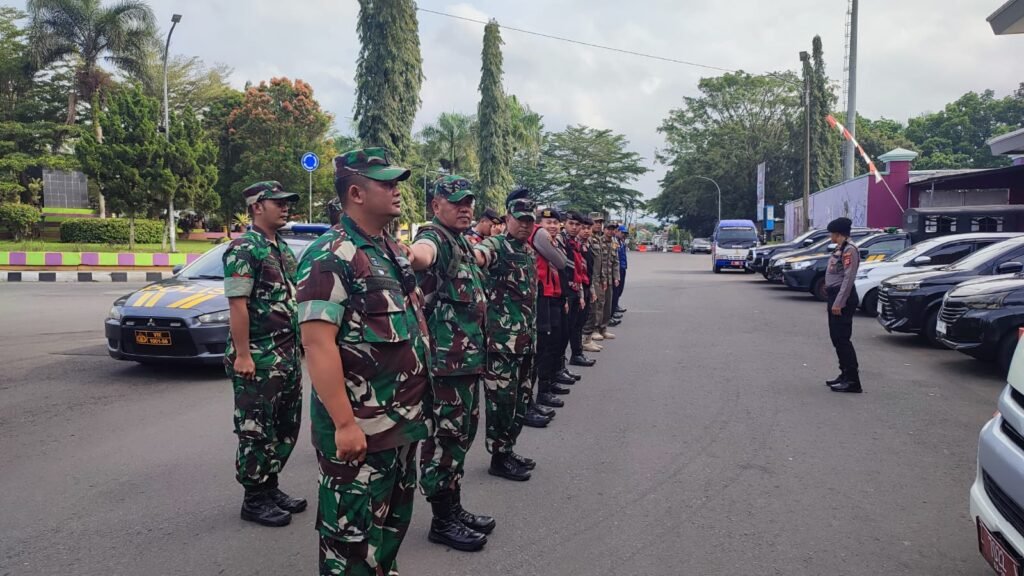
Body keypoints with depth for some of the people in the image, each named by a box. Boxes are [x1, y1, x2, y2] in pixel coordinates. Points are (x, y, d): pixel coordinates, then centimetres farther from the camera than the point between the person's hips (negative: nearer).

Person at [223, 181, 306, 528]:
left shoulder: (284, 249, 15)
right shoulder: (243, 249, -12)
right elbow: (237, 303, -18)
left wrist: (300, 344, 17)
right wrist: (242, 355, -22)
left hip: (288, 355, 9)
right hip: (259, 358, -9)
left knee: (285, 427, 15)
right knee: (257, 431, 2)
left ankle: (270, 488, 28)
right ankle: (254, 500, 13)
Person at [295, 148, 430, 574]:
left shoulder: (395, 251, 10)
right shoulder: (331, 257, -17)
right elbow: (318, 343, -23)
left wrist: (416, 402, 18)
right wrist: (344, 423, -26)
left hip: (404, 420, 9)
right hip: (359, 427, -8)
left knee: (395, 518, 22)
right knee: (351, 532, 6)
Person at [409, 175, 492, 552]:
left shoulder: (462, 241, 13)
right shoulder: (435, 237, -17)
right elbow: (423, 252, -43)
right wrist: (412, 255, -64)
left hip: (468, 356, 10)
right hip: (446, 358, -10)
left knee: (461, 434, 18)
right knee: (444, 437, 1)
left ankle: (454, 509, 31)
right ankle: (442, 521, 13)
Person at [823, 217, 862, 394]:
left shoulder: (849, 250, -14)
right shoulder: (839, 249, 15)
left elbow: (848, 278, -20)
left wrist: (839, 303, -23)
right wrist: (833, 301, 14)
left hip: (843, 299, -10)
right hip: (835, 296, 10)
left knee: (842, 339, -9)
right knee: (836, 338, 13)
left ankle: (853, 381, -7)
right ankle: (845, 374, 22)